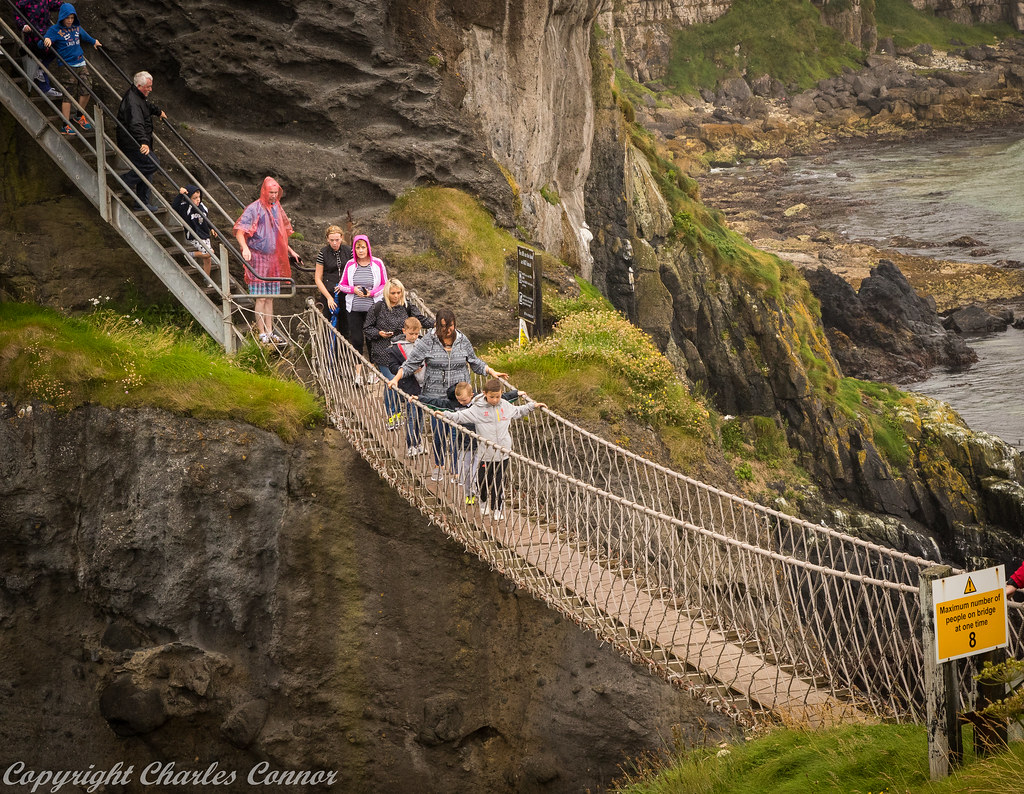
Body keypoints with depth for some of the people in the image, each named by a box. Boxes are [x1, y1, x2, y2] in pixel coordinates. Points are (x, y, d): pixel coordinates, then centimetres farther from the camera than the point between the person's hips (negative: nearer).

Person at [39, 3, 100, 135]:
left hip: (81, 64, 6)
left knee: (86, 90, 3)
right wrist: (45, 42, -38)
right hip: (66, 66, -6)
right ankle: (66, 125, -1)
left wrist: (94, 42, 47)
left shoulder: (77, 28, 11)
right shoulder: (54, 30, -7)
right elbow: (41, 44, -17)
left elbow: (86, 37, 33)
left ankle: (80, 116, 26)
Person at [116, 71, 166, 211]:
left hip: (137, 142, 11)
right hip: (132, 144, -11)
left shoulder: (139, 96, 11)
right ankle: (127, 179, -3)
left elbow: (148, 106, 37)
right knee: (153, 164, -18)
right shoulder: (132, 102, -24)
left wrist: (159, 112, 55)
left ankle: (143, 203, 21)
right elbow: (136, 124, -39)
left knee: (145, 171, 13)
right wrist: (143, 142, -51)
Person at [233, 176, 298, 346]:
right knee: (261, 298, -6)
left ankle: (270, 332, 14)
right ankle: (262, 333, -2)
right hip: (258, 257, -7)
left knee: (270, 298, 10)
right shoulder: (254, 209, -9)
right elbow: (239, 232, -16)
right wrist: (245, 248, -32)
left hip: (274, 259, 7)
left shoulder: (277, 208, 12)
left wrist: (290, 251, 29)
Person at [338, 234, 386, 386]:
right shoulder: (350, 265, 3)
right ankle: (358, 372, 4)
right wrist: (353, 289, -10)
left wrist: (372, 292, -12)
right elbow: (342, 285, 11)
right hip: (354, 309, 1)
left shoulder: (377, 264, -1)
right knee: (356, 339, -2)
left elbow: (385, 285, 5)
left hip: (373, 308, -1)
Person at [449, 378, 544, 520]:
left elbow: (518, 412, 24)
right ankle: (483, 501, 39)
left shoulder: (505, 406, 3)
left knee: (499, 483, 7)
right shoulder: (477, 408, -9)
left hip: (503, 453, 2)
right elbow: (460, 416, -9)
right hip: (485, 454, -2)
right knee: (483, 481, 10)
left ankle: (497, 509, 22)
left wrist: (533, 406, 26)